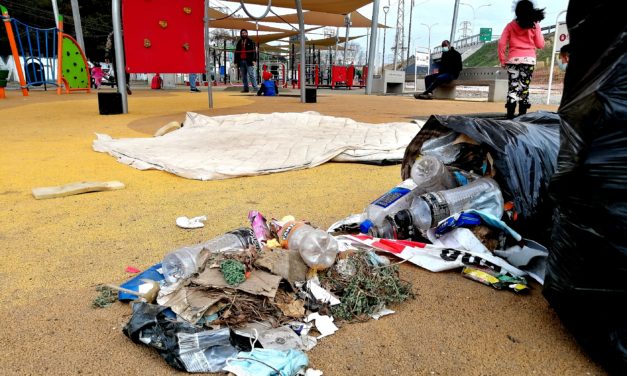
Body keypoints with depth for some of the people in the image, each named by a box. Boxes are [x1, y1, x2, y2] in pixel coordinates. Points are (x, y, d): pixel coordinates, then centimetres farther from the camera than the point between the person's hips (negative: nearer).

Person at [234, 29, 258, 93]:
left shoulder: (250, 41, 6)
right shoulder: (239, 42, 17)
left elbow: (253, 51, -2)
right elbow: (236, 52, 16)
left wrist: (253, 60, -13)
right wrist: (235, 61, 9)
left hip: (248, 61, -4)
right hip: (241, 61, 5)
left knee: (251, 75, -10)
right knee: (243, 76, 4)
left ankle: (255, 88, -11)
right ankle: (246, 89, 6)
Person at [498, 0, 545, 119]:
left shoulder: (510, 25, 6)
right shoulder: (534, 25, 5)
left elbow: (501, 43, -2)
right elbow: (540, 45, 8)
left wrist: (502, 60, 5)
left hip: (513, 60, 0)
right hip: (529, 60, 0)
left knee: (512, 88, -4)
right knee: (524, 88, 3)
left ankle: (510, 117, -14)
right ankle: (522, 117, 2)